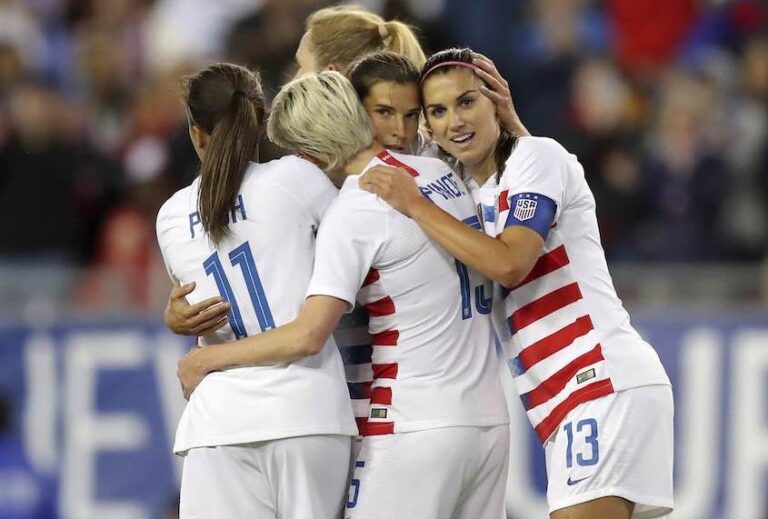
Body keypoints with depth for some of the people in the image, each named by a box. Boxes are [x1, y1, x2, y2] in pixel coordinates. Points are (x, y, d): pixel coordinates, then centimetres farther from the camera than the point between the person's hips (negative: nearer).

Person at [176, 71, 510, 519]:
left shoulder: (353, 211, -12)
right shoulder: (442, 173, 9)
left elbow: (309, 335, -18)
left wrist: (206, 359, -6)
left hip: (416, 428, -7)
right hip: (490, 419, 7)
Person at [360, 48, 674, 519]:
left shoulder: (537, 156, -7)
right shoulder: (465, 191, 17)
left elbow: (509, 263, -19)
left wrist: (415, 206, -12)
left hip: (608, 384, -9)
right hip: (565, 403, 9)